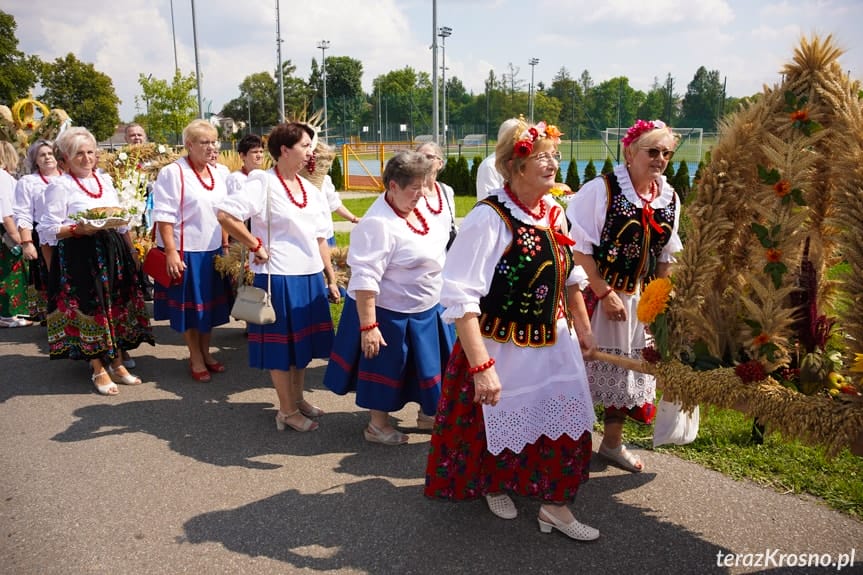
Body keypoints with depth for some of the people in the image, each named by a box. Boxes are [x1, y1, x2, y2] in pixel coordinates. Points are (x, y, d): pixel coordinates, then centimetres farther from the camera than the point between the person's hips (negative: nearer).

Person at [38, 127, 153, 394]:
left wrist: (131, 253, 13)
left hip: (113, 253, 6)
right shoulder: (59, 186, -5)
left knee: (118, 307, 9)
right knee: (90, 309, -1)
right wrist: (78, 229, -23)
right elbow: (47, 229, -9)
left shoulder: (105, 180, 13)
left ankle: (116, 363, 22)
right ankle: (99, 370, 12)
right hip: (79, 257, -6)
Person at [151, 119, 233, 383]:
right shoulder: (173, 172, -11)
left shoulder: (216, 175, 10)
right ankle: (195, 358, 20)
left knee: (210, 304, 14)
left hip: (213, 251, 6)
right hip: (186, 252, -6)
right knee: (190, 306, 6)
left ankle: (206, 352, 29)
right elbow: (163, 215, -15)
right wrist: (171, 252, -20)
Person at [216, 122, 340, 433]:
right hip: (279, 276, -7)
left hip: (311, 276, 7)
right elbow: (225, 214, -22)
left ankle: (298, 398, 34)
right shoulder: (262, 183, -11)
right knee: (281, 344, 5)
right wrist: (256, 246, -15)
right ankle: (287, 410, 19)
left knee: (303, 340, 17)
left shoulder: (310, 190, 11)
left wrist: (331, 278, 12)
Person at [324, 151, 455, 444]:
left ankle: (428, 411, 44)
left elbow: (437, 241, 17)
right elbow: (364, 279, -30)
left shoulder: (418, 206, -2)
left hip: (426, 309, 8)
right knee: (386, 366, 10)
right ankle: (377, 424, 32)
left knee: (425, 362, 22)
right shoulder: (378, 224, -29)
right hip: (389, 313, -8)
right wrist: (368, 326, -31)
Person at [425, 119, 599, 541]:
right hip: (502, 348, -6)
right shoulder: (489, 218, -25)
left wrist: (583, 329, 16)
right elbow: (461, 299, -28)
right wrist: (481, 366, -30)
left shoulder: (554, 211, -2)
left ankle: (555, 505, 33)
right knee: (501, 424, 17)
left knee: (566, 424, 11)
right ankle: (493, 485, 47)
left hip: (554, 341, 6)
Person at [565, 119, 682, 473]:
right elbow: (579, 247, -16)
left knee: (627, 370, 15)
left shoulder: (669, 199, 5)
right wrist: (604, 293, -18)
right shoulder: (601, 189, -14)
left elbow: (666, 256, 13)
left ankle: (613, 442, 34)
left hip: (640, 301, 6)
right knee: (585, 368, 4)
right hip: (597, 295, -6)